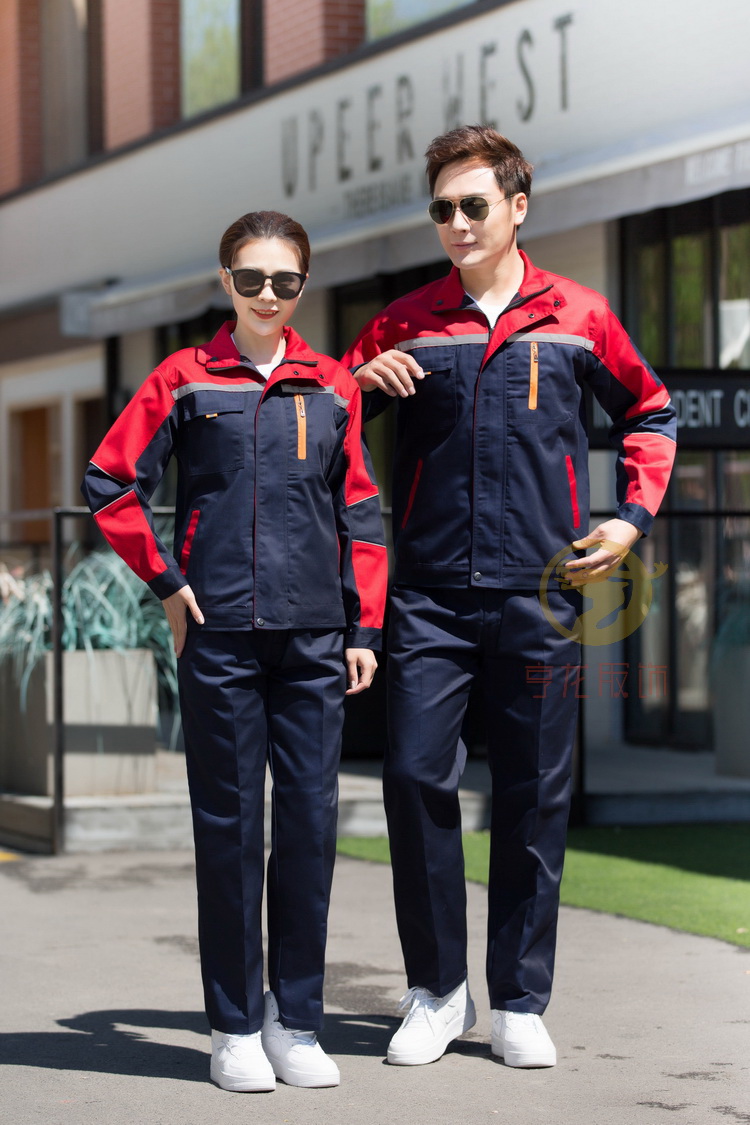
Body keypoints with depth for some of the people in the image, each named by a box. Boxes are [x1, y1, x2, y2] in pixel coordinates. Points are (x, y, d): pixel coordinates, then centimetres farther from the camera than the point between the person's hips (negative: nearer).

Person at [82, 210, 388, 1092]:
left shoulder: (333, 389, 10)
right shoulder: (187, 380, 4)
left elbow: (360, 515, 12)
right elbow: (110, 483, 5)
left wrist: (364, 629, 7)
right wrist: (166, 581, 1)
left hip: (314, 634, 2)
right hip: (220, 634, -2)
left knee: (311, 820, 1)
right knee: (228, 824, 1)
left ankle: (296, 1022, 11)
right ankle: (234, 1027, 9)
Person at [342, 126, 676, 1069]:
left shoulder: (576, 318, 7)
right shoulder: (406, 324, 8)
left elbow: (649, 415, 19)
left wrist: (632, 516, 7)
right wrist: (362, 383, -6)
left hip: (539, 594, 0)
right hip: (430, 593, 0)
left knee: (534, 797, 4)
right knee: (416, 778, -7)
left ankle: (519, 1002, 14)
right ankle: (435, 990, 8)